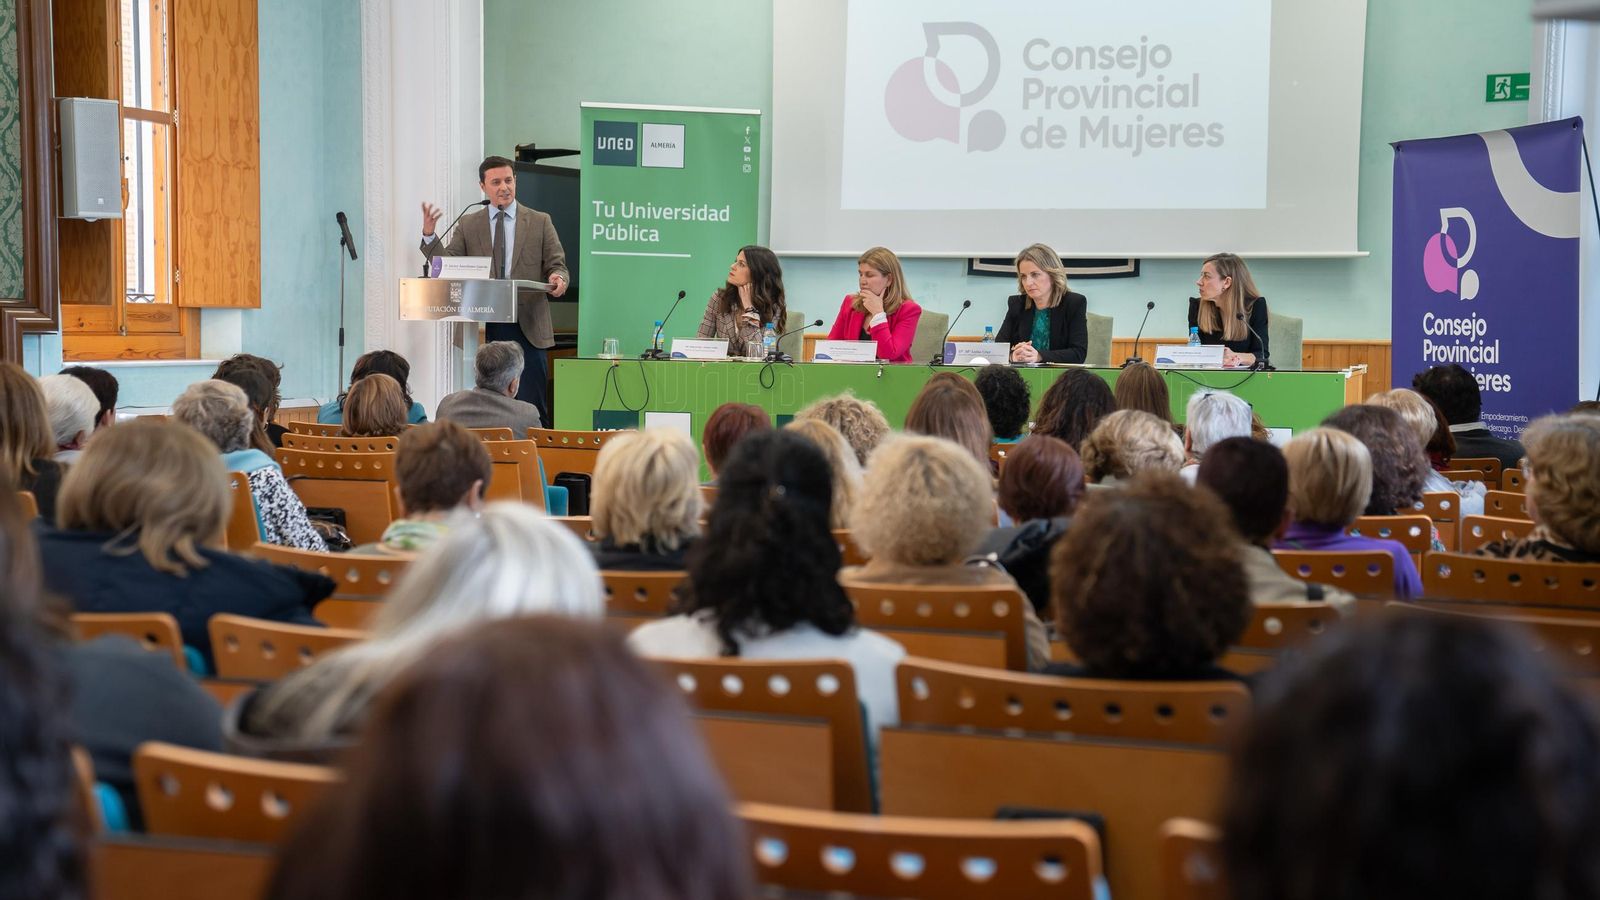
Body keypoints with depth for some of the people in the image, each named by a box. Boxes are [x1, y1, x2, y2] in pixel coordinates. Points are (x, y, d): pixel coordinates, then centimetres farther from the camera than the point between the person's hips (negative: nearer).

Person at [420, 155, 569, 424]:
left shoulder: (540, 222, 8)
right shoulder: (468, 225, 11)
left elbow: (557, 265, 5)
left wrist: (558, 278, -18)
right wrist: (429, 235, -12)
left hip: (526, 328, -1)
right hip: (484, 329, 2)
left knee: (531, 407, -3)